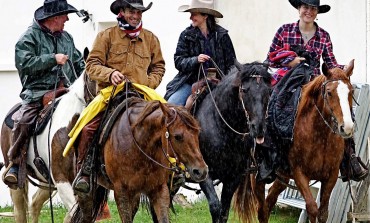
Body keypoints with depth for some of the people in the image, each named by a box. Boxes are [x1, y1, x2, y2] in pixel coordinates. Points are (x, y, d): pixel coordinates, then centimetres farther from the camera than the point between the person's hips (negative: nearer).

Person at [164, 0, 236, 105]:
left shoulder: (222, 35, 2)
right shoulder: (186, 35, 4)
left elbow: (231, 63, 6)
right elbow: (178, 62, -1)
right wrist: (195, 60, -19)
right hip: (190, 82, 1)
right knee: (171, 104, -19)